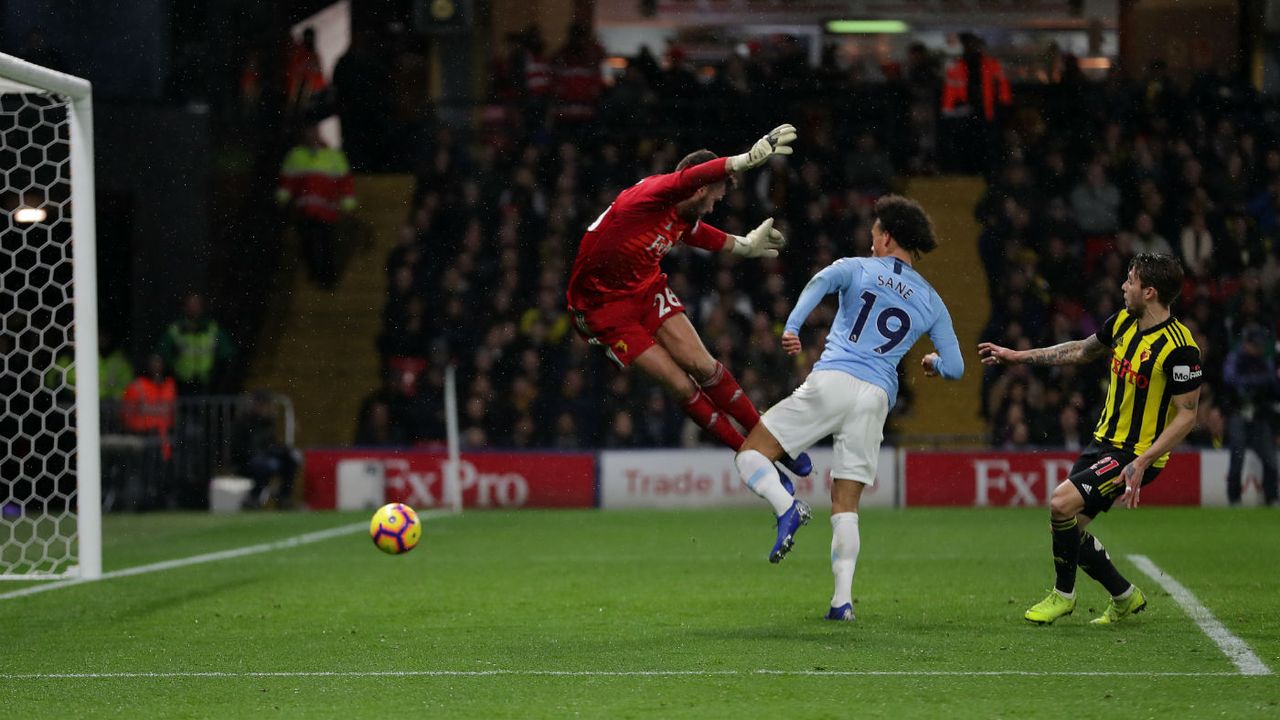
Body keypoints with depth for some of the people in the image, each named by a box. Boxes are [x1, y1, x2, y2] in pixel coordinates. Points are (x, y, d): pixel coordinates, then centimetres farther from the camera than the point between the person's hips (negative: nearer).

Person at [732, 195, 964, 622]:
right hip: (877, 398, 3)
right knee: (846, 506, 8)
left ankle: (787, 506, -25)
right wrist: (932, 363, 39)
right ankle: (843, 599, -6)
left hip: (831, 382, -3)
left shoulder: (857, 269, 11)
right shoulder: (931, 302, 18)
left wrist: (792, 327, -25)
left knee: (750, 454, 4)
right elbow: (954, 368, 16)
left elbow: (822, 281, -13)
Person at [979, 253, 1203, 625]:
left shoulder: (1180, 347, -22)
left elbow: (1186, 414, -18)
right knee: (1069, 526, 6)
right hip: (1104, 441, 8)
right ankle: (1125, 597, 24)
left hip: (1138, 453, -8)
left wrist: (1142, 462, -26)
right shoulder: (1123, 322, 2)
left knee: (1062, 503, -22)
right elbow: (1082, 350, 20)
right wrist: (1019, 356, 22)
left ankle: (1063, 594, 0)